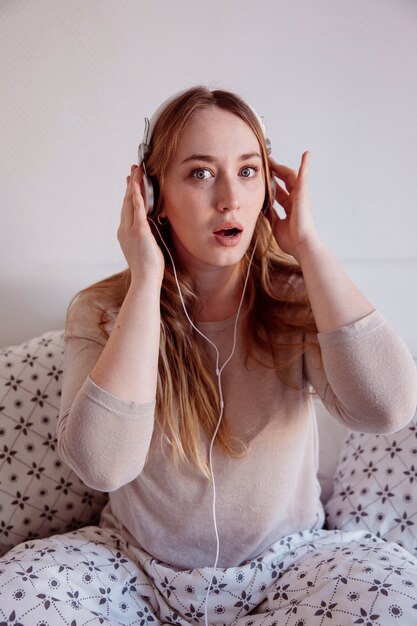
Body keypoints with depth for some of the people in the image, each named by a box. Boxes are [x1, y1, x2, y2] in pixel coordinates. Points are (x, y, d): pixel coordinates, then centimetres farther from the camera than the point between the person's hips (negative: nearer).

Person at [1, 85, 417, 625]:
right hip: (140, 569, 0)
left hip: (283, 565, 1)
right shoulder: (102, 312, -10)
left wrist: (308, 245, -20)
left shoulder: (296, 299, -9)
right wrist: (146, 281, -24)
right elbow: (102, 464, -27)